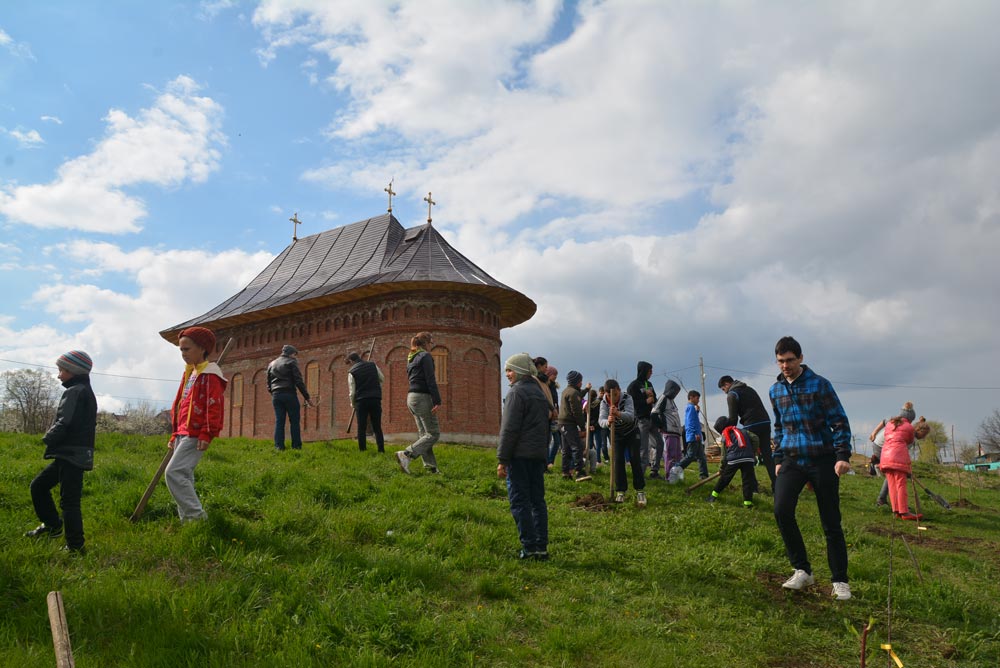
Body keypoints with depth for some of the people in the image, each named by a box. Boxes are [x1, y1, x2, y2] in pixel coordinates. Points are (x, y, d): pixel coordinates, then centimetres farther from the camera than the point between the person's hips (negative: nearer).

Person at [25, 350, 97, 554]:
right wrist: (52, 439, 14)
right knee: (38, 485, 20)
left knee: (69, 501, -6)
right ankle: (52, 526, 27)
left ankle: (75, 547, -1)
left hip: (71, 455, -10)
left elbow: (64, 424, -22)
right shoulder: (86, 392, 18)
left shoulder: (74, 392, -13)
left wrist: (48, 438, -5)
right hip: (69, 455, 10)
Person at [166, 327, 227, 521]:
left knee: (174, 472, -17)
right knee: (184, 476, 11)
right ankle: (186, 519, 19)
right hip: (183, 434, 9)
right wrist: (175, 435, 23)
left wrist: (207, 434, -22)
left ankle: (197, 516, -12)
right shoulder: (189, 373, 19)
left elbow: (214, 406, -17)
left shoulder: (210, 374, -10)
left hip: (195, 435, -9)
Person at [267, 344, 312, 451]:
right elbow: (298, 381, -7)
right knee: (294, 421, -1)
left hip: (276, 395, 5)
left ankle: (279, 446, -3)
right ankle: (296, 446, -4)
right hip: (289, 395, -5)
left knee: (279, 422, 4)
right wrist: (306, 397, -7)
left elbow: (268, 384, 21)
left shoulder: (271, 364, 20)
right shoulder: (291, 362, 2)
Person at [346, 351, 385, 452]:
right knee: (377, 427, 8)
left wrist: (352, 403, 15)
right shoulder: (373, 365, 5)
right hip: (375, 399, 3)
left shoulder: (352, 372, -2)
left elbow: (352, 392, -1)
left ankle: (362, 450, 3)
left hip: (361, 401, -2)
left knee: (361, 428, 5)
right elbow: (382, 379, 15)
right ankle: (381, 450, 2)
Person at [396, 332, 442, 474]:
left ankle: (430, 466, 8)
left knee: (423, 434, 10)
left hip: (412, 397, 9)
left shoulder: (411, 358, 17)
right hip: (423, 397, -9)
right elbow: (430, 380, -17)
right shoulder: (425, 356, -10)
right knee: (433, 433, -6)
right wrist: (437, 401, -19)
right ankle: (406, 454, -19)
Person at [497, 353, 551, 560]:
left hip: (520, 455, -8)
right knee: (537, 500, 10)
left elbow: (510, 429, -15)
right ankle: (542, 547, 11)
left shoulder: (517, 392, -10)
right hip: (539, 455, 9)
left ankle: (529, 547, -5)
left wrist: (502, 460, -12)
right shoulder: (540, 393, 19)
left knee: (519, 501, -4)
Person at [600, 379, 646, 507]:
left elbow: (630, 416, -42)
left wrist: (618, 414, -64)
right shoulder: (604, 403, -21)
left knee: (635, 459, -11)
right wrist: (608, 422, -59)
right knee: (618, 461, -7)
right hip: (617, 434, 2)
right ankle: (620, 491, 0)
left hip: (632, 432, -2)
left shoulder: (627, 398, -27)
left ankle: (640, 491, -6)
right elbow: (601, 420, -34)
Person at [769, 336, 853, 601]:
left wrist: (843, 455, -17)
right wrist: (778, 460, 17)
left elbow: (840, 421, -7)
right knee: (781, 510, -16)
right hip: (792, 460, 4)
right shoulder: (776, 390, 9)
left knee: (831, 523, 2)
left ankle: (840, 581, 17)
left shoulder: (819, 384, -6)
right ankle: (802, 570, 0)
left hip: (822, 460, -3)